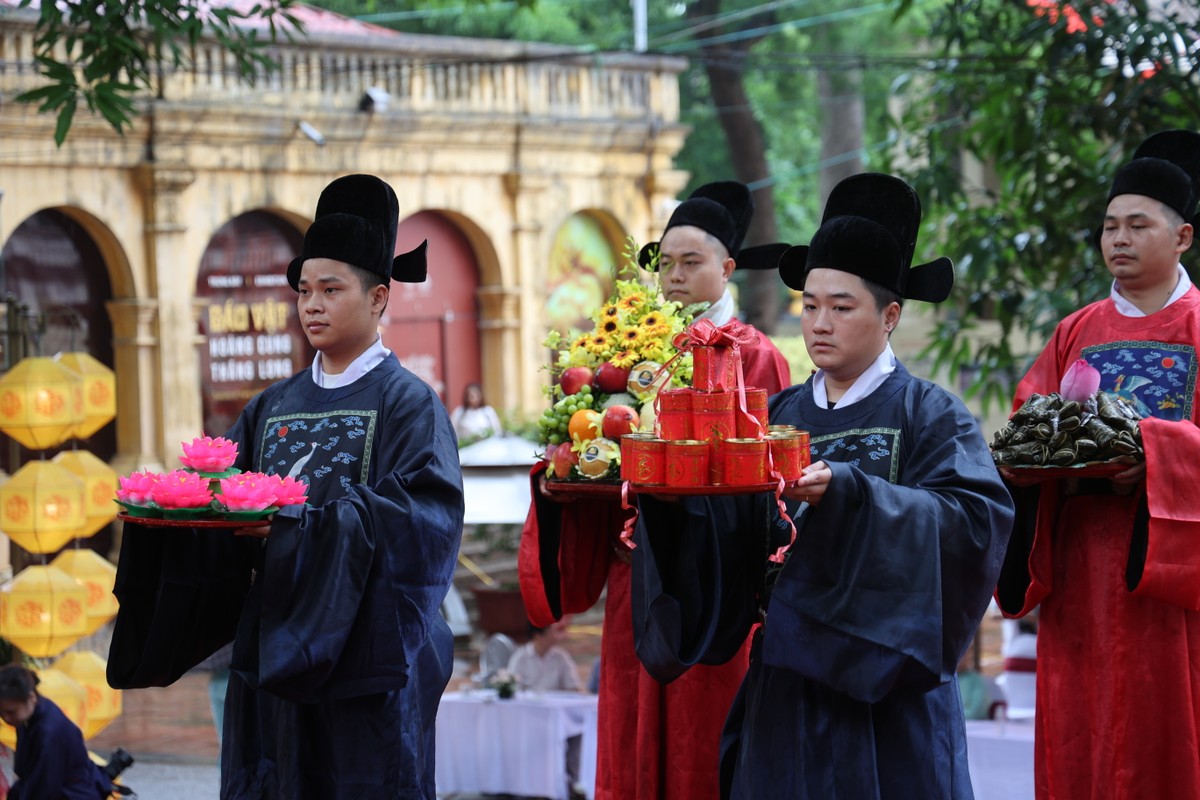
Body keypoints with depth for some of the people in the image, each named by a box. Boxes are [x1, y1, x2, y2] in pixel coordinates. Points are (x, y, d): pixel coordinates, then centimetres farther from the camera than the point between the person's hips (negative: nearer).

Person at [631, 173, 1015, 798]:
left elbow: (976, 519, -20)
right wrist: (672, 496, -20)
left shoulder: (930, 415, -3)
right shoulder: (780, 416, 10)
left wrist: (844, 492, -30)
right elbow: (727, 541, 1)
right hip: (784, 680, 4)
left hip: (884, 689, -4)